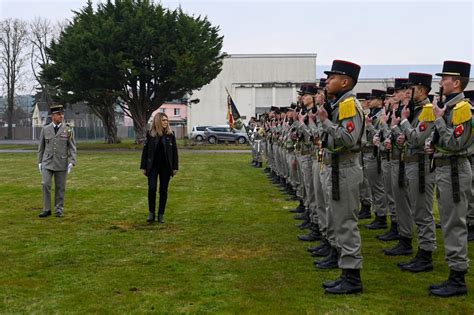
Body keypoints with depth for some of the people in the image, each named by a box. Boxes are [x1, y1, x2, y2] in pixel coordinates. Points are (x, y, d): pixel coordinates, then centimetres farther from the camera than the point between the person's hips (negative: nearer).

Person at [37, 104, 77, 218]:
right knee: (45, 184, -10)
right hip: (48, 163, 1)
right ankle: (47, 209, -1)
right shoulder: (45, 129, 3)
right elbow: (41, 147, 9)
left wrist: (71, 163, -13)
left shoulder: (68, 130, -2)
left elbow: (72, 148, -3)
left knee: (60, 187, 4)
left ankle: (59, 210, 16)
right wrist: (40, 162, 5)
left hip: (62, 163, -1)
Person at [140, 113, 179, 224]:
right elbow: (145, 151, 2)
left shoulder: (170, 134, 1)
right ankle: (151, 213, 7)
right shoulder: (150, 134, -1)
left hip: (166, 166, 1)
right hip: (153, 166, -1)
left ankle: (161, 215, 14)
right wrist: (144, 167, -1)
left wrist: (175, 167, -1)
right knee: (152, 189, -9)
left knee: (163, 190, 5)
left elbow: (174, 151, 3)